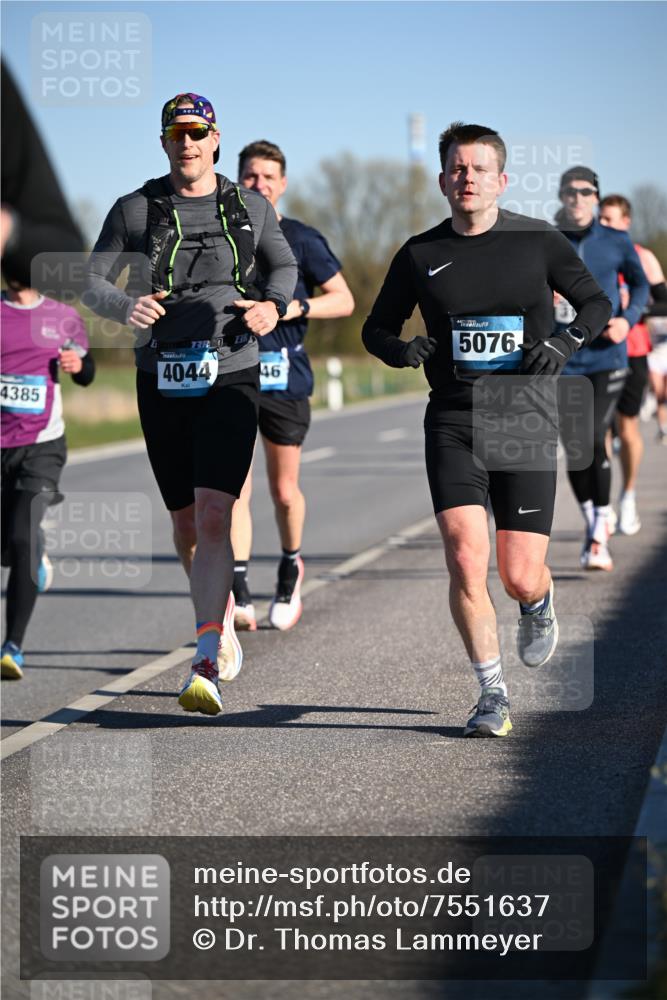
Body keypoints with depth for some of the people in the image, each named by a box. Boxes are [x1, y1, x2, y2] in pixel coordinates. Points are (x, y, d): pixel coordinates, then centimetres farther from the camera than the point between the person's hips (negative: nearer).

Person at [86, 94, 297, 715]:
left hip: (230, 379, -2)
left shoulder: (249, 208, 6)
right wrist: (125, 306, -17)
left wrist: (273, 305, -1)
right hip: (162, 383, 2)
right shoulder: (135, 210, 4)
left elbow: (284, 266, 21)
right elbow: (92, 281, 5)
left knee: (213, 518, -17)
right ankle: (223, 620, 38)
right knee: (186, 526, 12)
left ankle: (206, 667, -21)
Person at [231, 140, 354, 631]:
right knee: (234, 486, -13)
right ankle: (239, 594, -17)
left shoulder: (302, 239, 2)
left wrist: (298, 307, -12)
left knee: (284, 491, 9)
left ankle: (291, 568, 36)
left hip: (285, 378, -1)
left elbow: (344, 300, 3)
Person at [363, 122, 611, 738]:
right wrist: (401, 351, -7)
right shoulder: (421, 255, 5)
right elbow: (377, 327, 16)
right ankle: (493, 696, 1)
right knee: (465, 561, -15)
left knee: (521, 577, -3)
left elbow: (597, 302, 11)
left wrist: (567, 342, -9)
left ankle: (539, 606, 37)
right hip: (453, 425, 1)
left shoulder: (538, 242, 1)